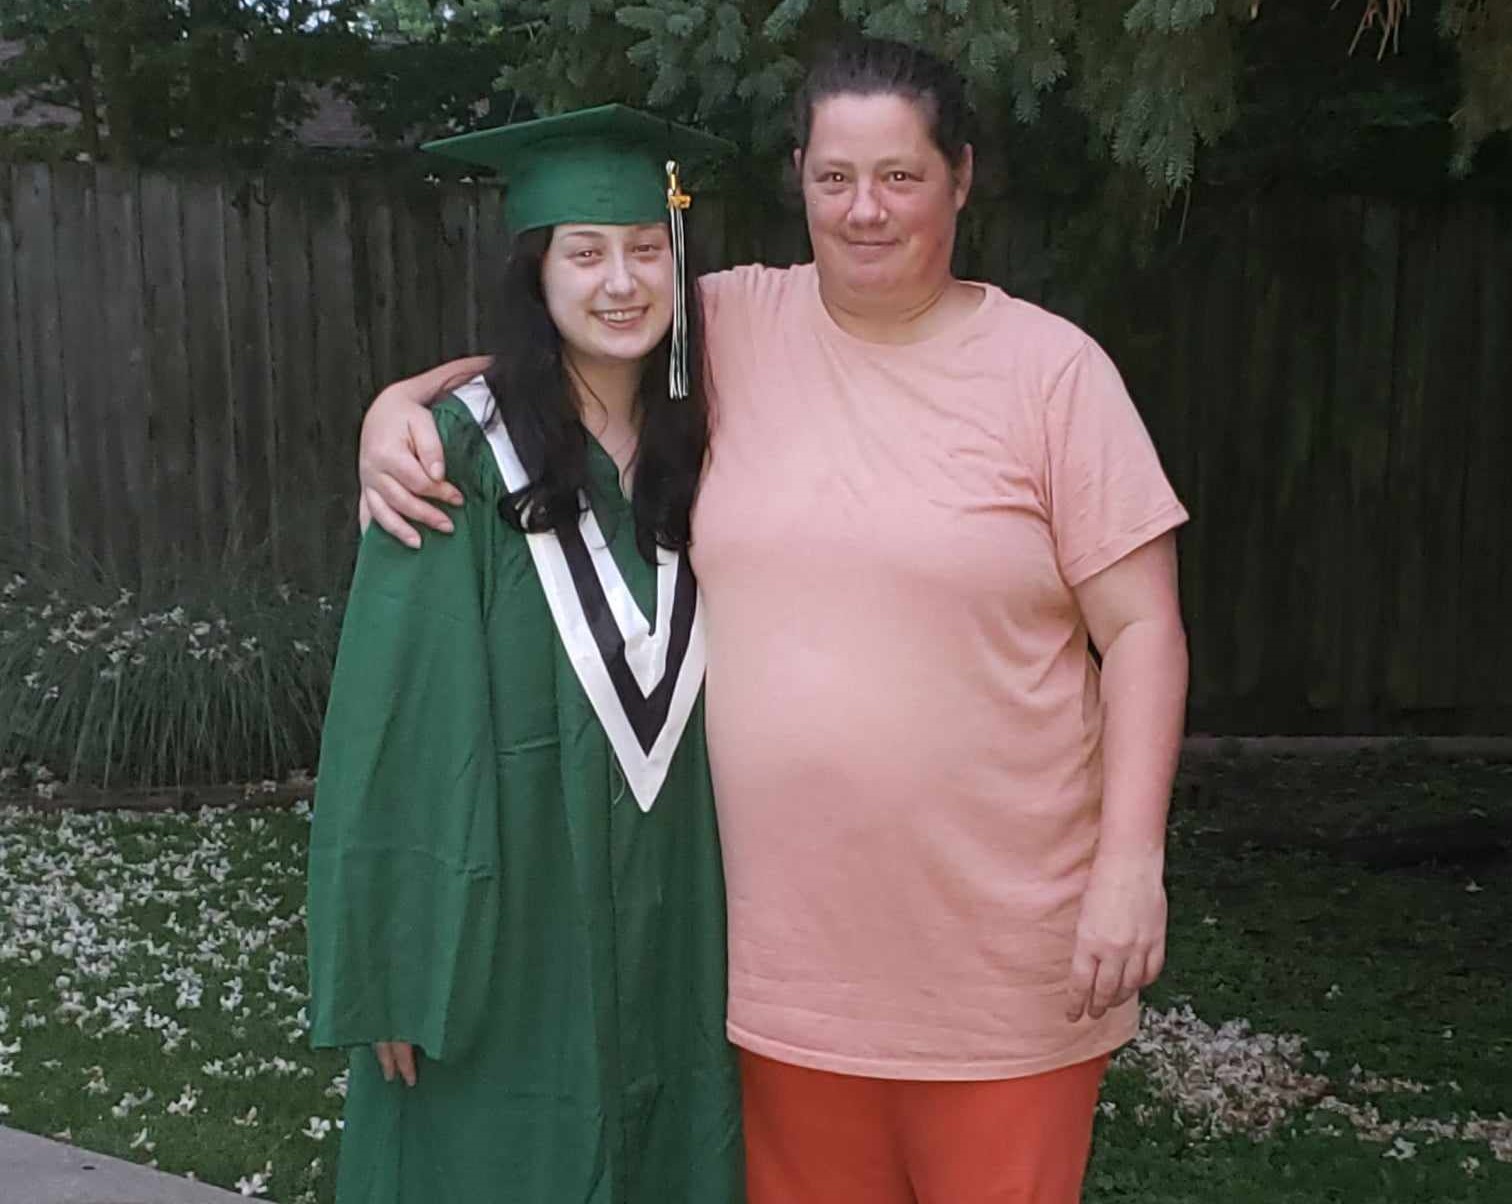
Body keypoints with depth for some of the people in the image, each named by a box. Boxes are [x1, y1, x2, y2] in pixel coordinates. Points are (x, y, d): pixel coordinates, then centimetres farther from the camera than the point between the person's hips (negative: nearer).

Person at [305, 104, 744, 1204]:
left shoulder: (693, 448, 3)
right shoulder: (466, 453, -12)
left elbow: (700, 695, 8)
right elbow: (397, 719, -13)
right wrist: (392, 962, -13)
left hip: (674, 932, 4)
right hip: (508, 930, -4)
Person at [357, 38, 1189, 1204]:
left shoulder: (1051, 367, -5)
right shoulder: (733, 325, 1)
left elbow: (1142, 629, -5)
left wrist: (1131, 859, -12)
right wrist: (402, 402, -7)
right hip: (782, 929, 3)